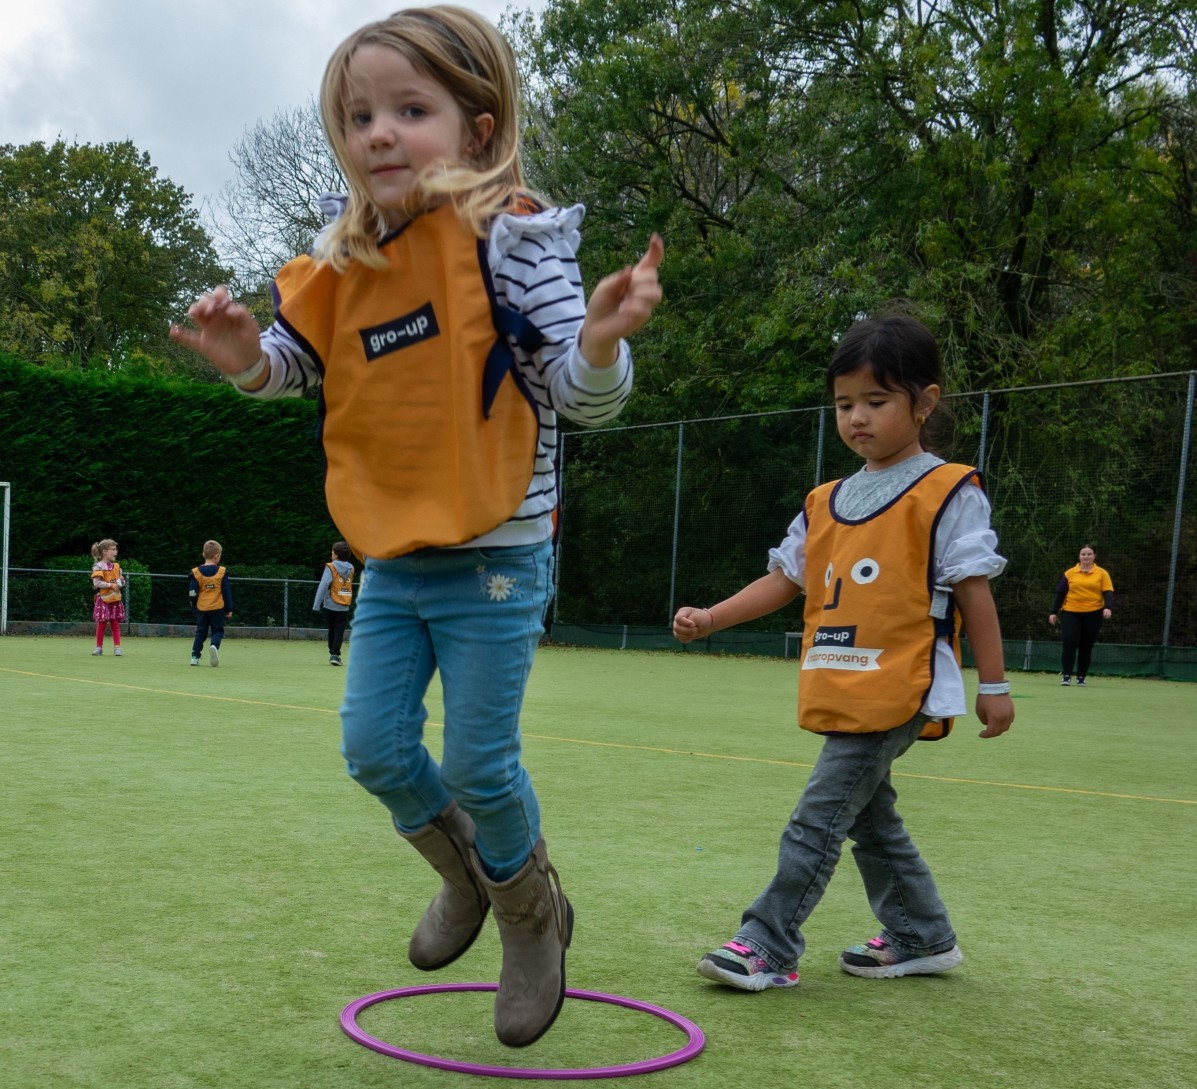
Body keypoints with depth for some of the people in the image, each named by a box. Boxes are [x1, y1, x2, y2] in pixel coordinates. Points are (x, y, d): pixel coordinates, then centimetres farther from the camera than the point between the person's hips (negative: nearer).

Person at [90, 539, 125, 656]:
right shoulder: (98, 567, -10)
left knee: (115, 624, 4)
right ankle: (99, 647, 14)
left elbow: (121, 580, 16)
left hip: (115, 599, 5)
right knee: (101, 624, 2)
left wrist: (121, 581, -7)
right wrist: (111, 585, -20)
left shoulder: (116, 566, 9)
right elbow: (96, 583, -17)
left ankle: (117, 647, 6)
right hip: (103, 599, -5)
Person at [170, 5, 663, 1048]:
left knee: (478, 765, 1)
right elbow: (302, 359, 14)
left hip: (493, 558, -6)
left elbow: (585, 395, -17)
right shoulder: (349, 258, 2)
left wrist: (600, 337, -40)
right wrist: (248, 353, -9)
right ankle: (469, 876, 39)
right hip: (392, 558, 6)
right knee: (374, 747, 9)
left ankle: (533, 919, 31)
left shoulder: (514, 237, -16)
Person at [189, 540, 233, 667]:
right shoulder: (222, 572, -5)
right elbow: (227, 592, -3)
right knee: (217, 631, 5)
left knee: (200, 632, 13)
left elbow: (192, 593, 1)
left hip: (202, 609, 2)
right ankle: (214, 646, -24)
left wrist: (194, 606, 17)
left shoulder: (196, 572, -2)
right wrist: (229, 609, 5)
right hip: (218, 608, -2)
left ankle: (195, 656, 9)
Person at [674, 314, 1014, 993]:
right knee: (870, 819, 16)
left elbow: (974, 590, -6)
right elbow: (784, 580, 13)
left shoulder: (948, 492, -6)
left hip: (897, 693, -7)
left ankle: (769, 947, -1)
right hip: (841, 695, 8)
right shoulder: (825, 503, 12)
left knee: (819, 818, -8)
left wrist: (995, 686, -4)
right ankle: (924, 939, 31)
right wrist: (711, 618, 1)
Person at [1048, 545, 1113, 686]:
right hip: (1070, 613, 0)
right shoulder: (1069, 573, 6)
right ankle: (1066, 675, -5)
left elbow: (1108, 592, -4)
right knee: (1070, 643, -11)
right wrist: (1053, 612, 2)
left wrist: (1108, 608, -22)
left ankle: (1081, 677, 14)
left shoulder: (1102, 573, 3)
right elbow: (1060, 593, 7)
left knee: (1086, 647, 5)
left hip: (1093, 614, 0)